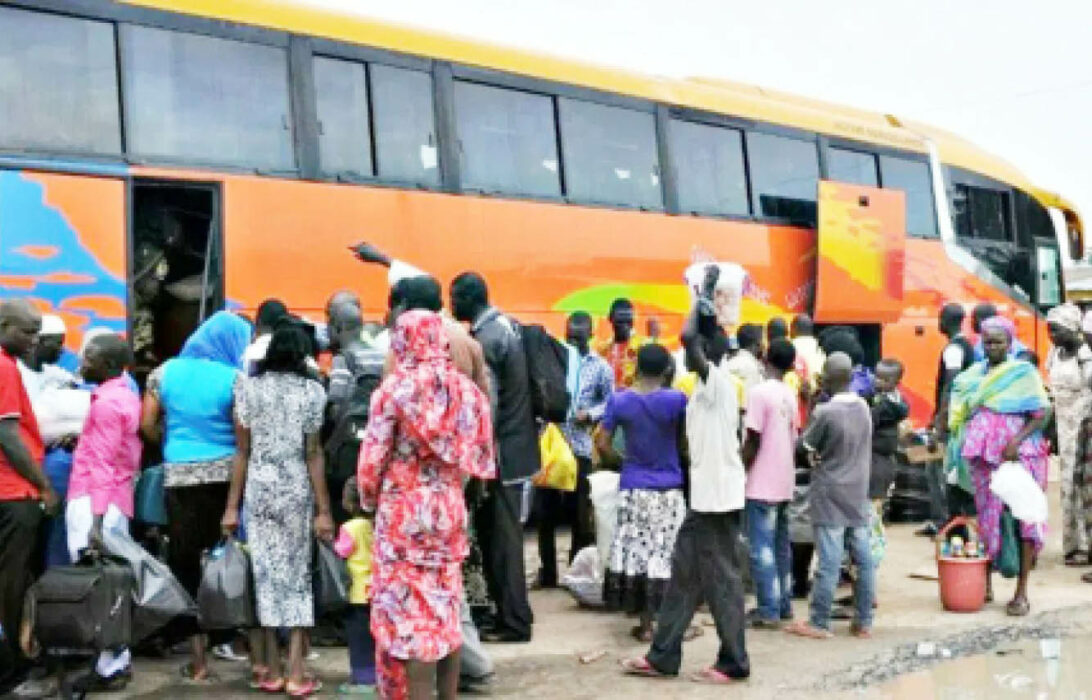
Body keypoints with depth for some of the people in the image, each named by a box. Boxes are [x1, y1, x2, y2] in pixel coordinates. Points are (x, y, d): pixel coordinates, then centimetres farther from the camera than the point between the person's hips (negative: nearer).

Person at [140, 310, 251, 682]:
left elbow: (147, 425, 5)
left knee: (184, 560, 4)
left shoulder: (165, 371, 6)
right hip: (224, 474, -2)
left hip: (178, 475, 2)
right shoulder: (235, 377, -5)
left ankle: (198, 656, 5)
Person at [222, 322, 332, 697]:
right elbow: (313, 454, -6)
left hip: (258, 489, 2)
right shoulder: (311, 390, -3)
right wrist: (323, 509, -2)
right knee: (297, 575, 5)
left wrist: (232, 505, 6)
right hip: (297, 490, -2)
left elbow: (242, 451, 1)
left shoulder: (248, 388, 2)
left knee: (266, 574, 8)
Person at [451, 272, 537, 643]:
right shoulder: (503, 325, 12)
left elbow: (487, 405, -21)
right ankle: (509, 613, 22)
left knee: (502, 539, -2)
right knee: (501, 536, 15)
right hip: (515, 446, 10)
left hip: (500, 452, -10)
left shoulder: (485, 339, -18)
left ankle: (513, 622, 4)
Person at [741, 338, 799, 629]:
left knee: (762, 549, -5)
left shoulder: (759, 392, -13)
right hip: (784, 482, 8)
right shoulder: (790, 395, 9)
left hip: (762, 484, -8)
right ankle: (784, 604, 19)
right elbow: (793, 438, 12)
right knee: (781, 546, 14)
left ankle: (769, 610, -5)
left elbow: (753, 440, -16)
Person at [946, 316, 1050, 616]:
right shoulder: (973, 374, 12)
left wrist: (1016, 441, -16)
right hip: (982, 454, 3)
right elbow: (959, 414, 18)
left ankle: (1021, 592, -1)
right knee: (987, 515, 6)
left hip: (1019, 453, -3)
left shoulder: (1024, 373, 0)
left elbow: (1042, 413, -5)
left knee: (1023, 518, -4)